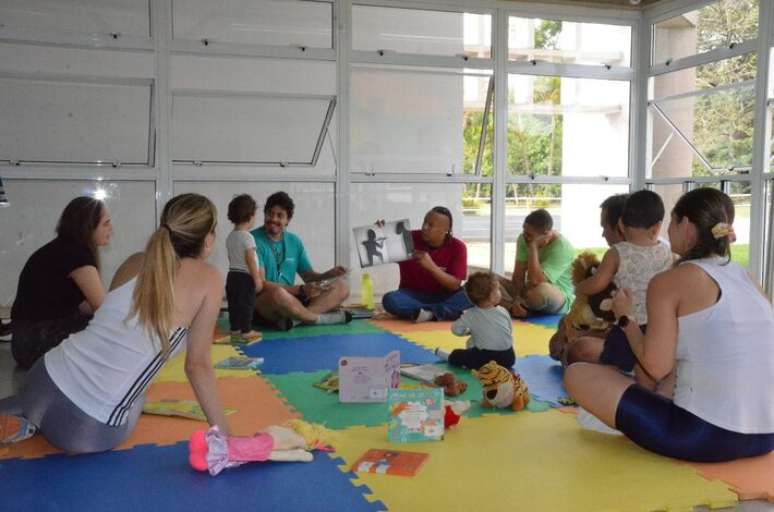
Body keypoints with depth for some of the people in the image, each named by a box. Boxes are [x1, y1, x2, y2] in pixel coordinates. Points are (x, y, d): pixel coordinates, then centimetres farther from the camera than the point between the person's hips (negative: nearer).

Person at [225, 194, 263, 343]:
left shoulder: (230, 236, 9)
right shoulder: (247, 237, -16)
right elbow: (250, 260, -19)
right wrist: (257, 279, -13)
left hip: (232, 275, 8)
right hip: (245, 276, -8)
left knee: (234, 304, 12)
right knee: (246, 304, -1)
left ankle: (235, 330, 19)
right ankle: (246, 332, 3)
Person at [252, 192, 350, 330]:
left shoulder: (294, 241, 8)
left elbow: (309, 276, 12)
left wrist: (327, 275, -11)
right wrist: (300, 290, -24)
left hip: (291, 299, 7)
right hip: (261, 303, -6)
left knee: (341, 287, -5)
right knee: (278, 293, -41)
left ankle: (294, 318, -26)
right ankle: (321, 318, -15)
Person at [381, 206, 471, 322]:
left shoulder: (457, 247, -8)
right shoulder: (409, 239, -7)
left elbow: (455, 285, -14)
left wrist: (431, 266, -27)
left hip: (443, 297, 0)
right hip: (413, 296, 0)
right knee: (390, 300, -33)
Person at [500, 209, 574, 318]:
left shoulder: (562, 247, -25)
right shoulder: (524, 239, -7)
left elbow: (535, 281, -34)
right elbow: (518, 274, -9)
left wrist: (533, 247, -31)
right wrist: (517, 298, -26)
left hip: (560, 301, -6)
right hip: (529, 291, 6)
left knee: (541, 289, -41)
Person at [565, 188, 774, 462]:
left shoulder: (669, 282, -8)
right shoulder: (747, 279, 11)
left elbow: (657, 367, -10)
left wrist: (625, 318, 6)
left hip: (701, 435, -8)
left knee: (577, 375, 1)